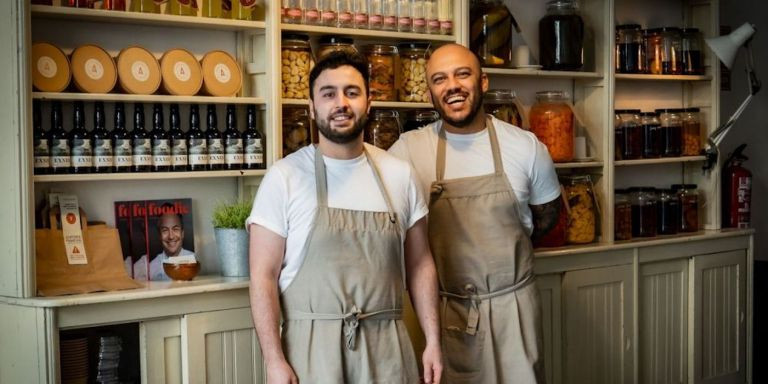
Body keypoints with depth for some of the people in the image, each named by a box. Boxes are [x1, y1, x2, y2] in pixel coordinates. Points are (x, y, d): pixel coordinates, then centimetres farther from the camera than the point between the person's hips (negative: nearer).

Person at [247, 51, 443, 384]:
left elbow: (419, 264, 8)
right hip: (312, 344, -3)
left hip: (387, 345, 3)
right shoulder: (284, 177, -6)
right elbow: (263, 276, -7)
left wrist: (433, 340, 3)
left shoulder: (399, 174, 4)